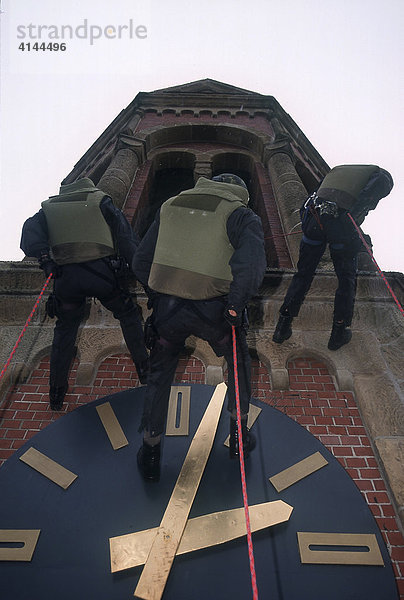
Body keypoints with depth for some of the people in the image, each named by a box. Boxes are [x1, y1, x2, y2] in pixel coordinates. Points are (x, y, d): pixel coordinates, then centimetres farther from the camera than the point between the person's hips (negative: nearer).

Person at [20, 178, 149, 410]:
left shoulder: (49, 209, 21)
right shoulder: (101, 201, 15)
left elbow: (30, 232, 2)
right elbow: (126, 236, 7)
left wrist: (44, 257, -11)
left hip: (66, 277, 3)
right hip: (101, 272, -2)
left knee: (65, 330, 20)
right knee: (129, 316, 20)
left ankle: (57, 393, 26)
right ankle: (145, 369, 27)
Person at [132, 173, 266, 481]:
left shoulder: (170, 206, 15)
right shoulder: (241, 215, 3)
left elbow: (141, 261, 14)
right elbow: (251, 264, -18)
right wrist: (235, 306, -8)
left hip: (167, 307, 3)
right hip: (212, 310, -2)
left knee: (160, 375, 23)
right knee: (239, 361, 27)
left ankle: (151, 454, 35)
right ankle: (239, 435, 38)